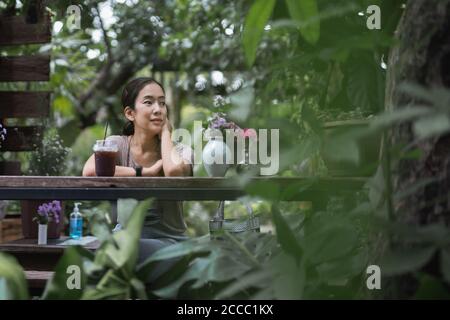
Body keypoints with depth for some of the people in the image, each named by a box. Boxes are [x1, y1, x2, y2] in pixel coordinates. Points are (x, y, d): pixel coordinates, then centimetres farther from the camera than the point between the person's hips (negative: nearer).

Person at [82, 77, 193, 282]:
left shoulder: (180, 151, 0)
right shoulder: (117, 144, 0)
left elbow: (173, 172, -27)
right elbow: (89, 171, -22)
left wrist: (165, 133, -8)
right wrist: (145, 172, -16)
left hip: (169, 242, -1)